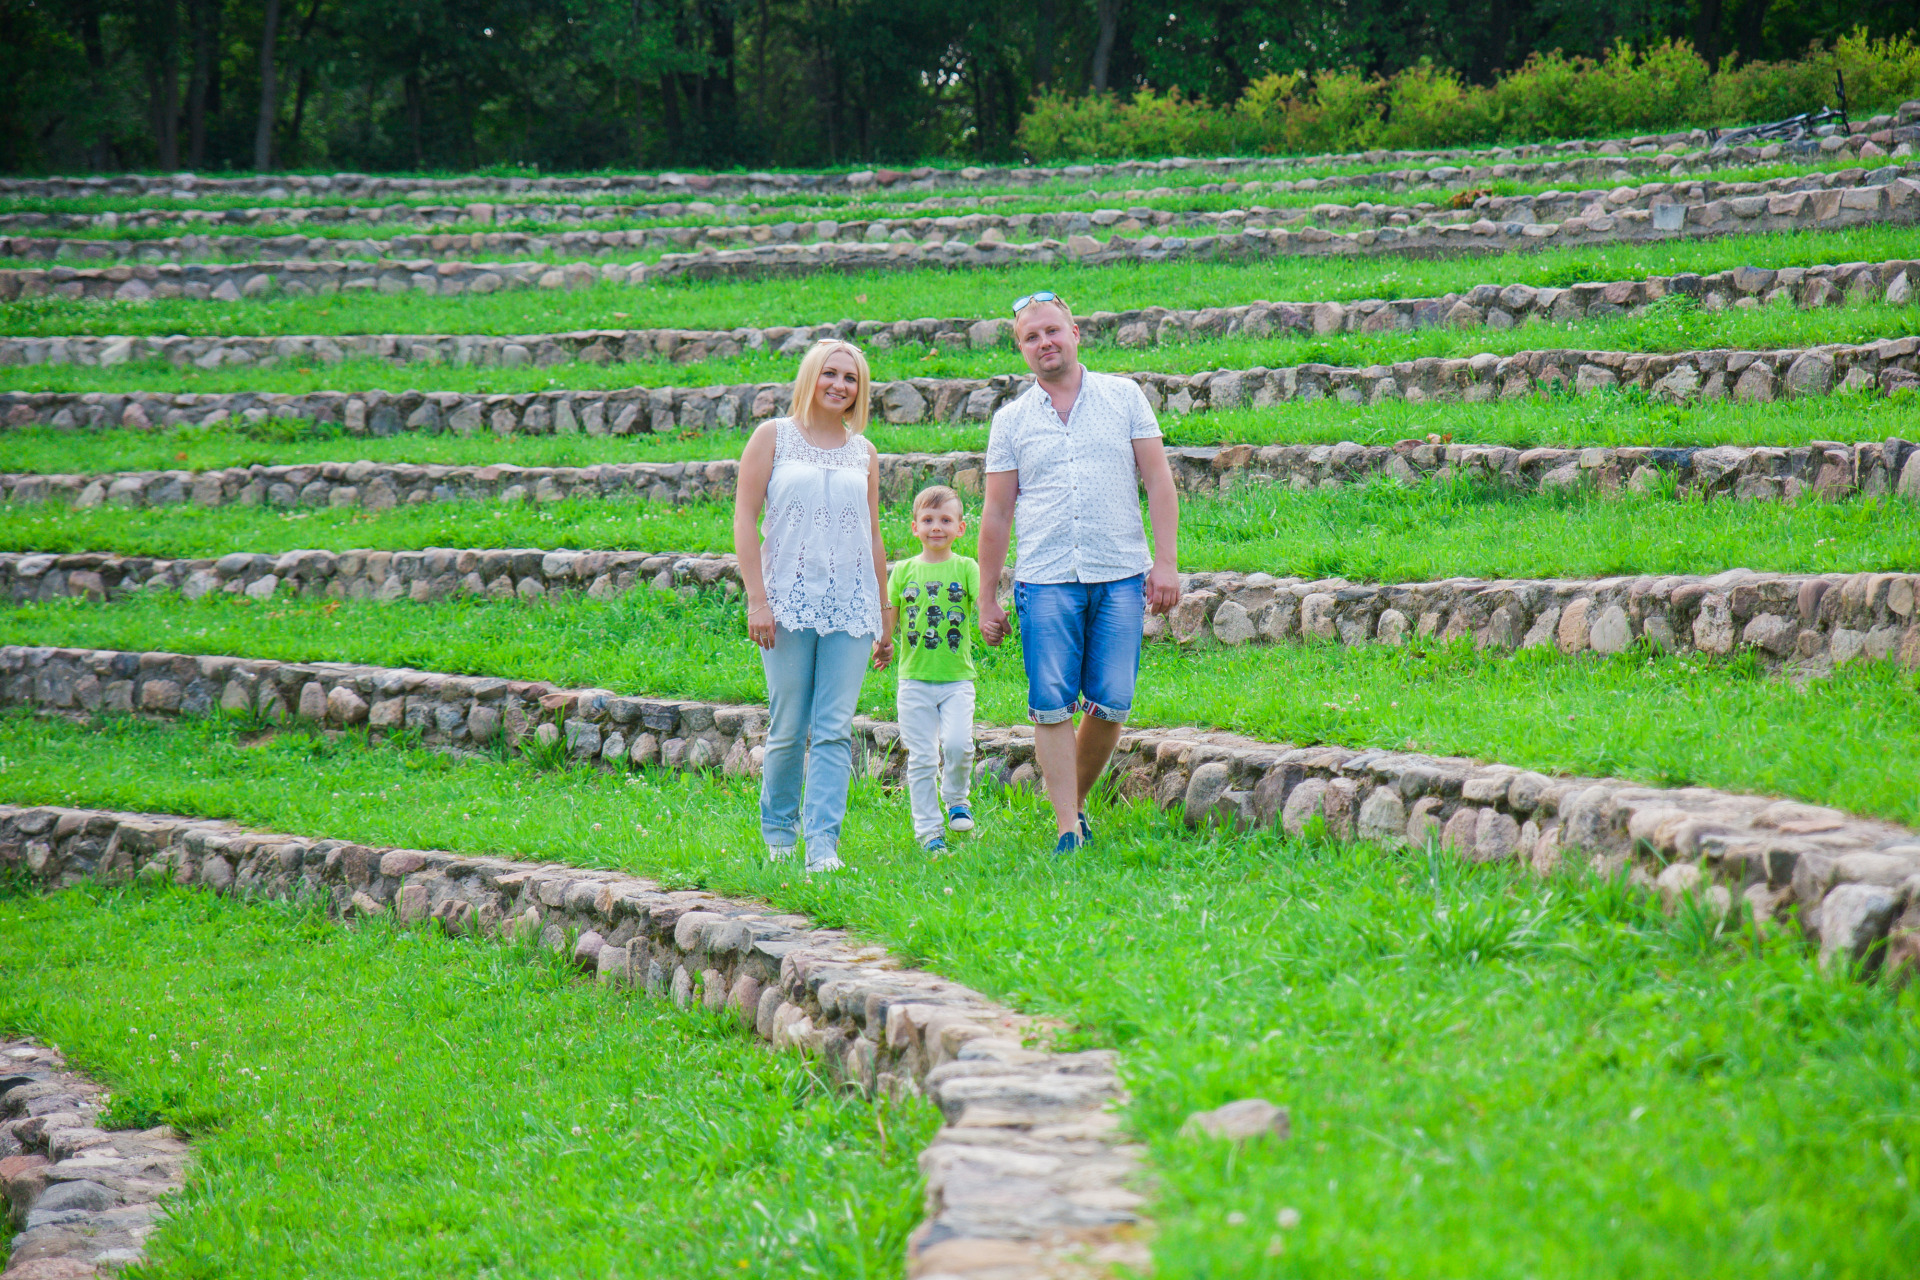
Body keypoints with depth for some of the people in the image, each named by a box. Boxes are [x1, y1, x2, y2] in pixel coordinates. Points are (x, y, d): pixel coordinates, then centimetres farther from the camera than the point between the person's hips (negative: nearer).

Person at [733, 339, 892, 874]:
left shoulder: (863, 453, 14)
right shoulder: (773, 437, 5)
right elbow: (744, 517, 0)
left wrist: (884, 618, 16)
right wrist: (756, 597, -9)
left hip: (850, 605, 2)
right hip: (789, 601, -2)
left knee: (834, 728, -5)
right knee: (788, 728, 1)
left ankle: (823, 843, -7)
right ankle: (778, 829, 20)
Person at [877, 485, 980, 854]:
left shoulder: (965, 568, 3)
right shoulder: (904, 571, 7)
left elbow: (985, 604, -9)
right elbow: (888, 616, 9)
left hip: (957, 677, -1)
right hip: (915, 679, 1)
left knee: (957, 743, -19)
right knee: (922, 757, 0)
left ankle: (956, 798, 10)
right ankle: (928, 830, 10)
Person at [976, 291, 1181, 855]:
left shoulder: (1123, 396, 8)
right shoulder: (1011, 419, 9)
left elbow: (1158, 481, 6)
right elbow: (996, 514, 10)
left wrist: (1166, 560, -3)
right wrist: (987, 599, 8)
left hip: (1121, 577, 0)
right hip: (1045, 581, 0)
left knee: (1111, 706, -2)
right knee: (1051, 708, -8)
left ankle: (1076, 799, 19)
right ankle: (1068, 828, -5)